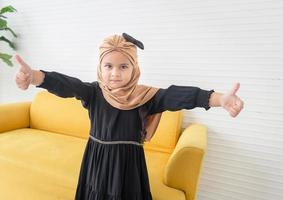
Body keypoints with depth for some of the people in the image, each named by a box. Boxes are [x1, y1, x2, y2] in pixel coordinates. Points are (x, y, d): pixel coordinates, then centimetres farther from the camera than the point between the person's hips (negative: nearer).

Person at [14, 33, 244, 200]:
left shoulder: (145, 95, -13)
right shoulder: (93, 92, -7)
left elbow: (177, 95, -27)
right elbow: (66, 85, -22)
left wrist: (219, 99, -40)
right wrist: (35, 76, -43)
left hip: (128, 163, -1)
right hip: (97, 160, 2)